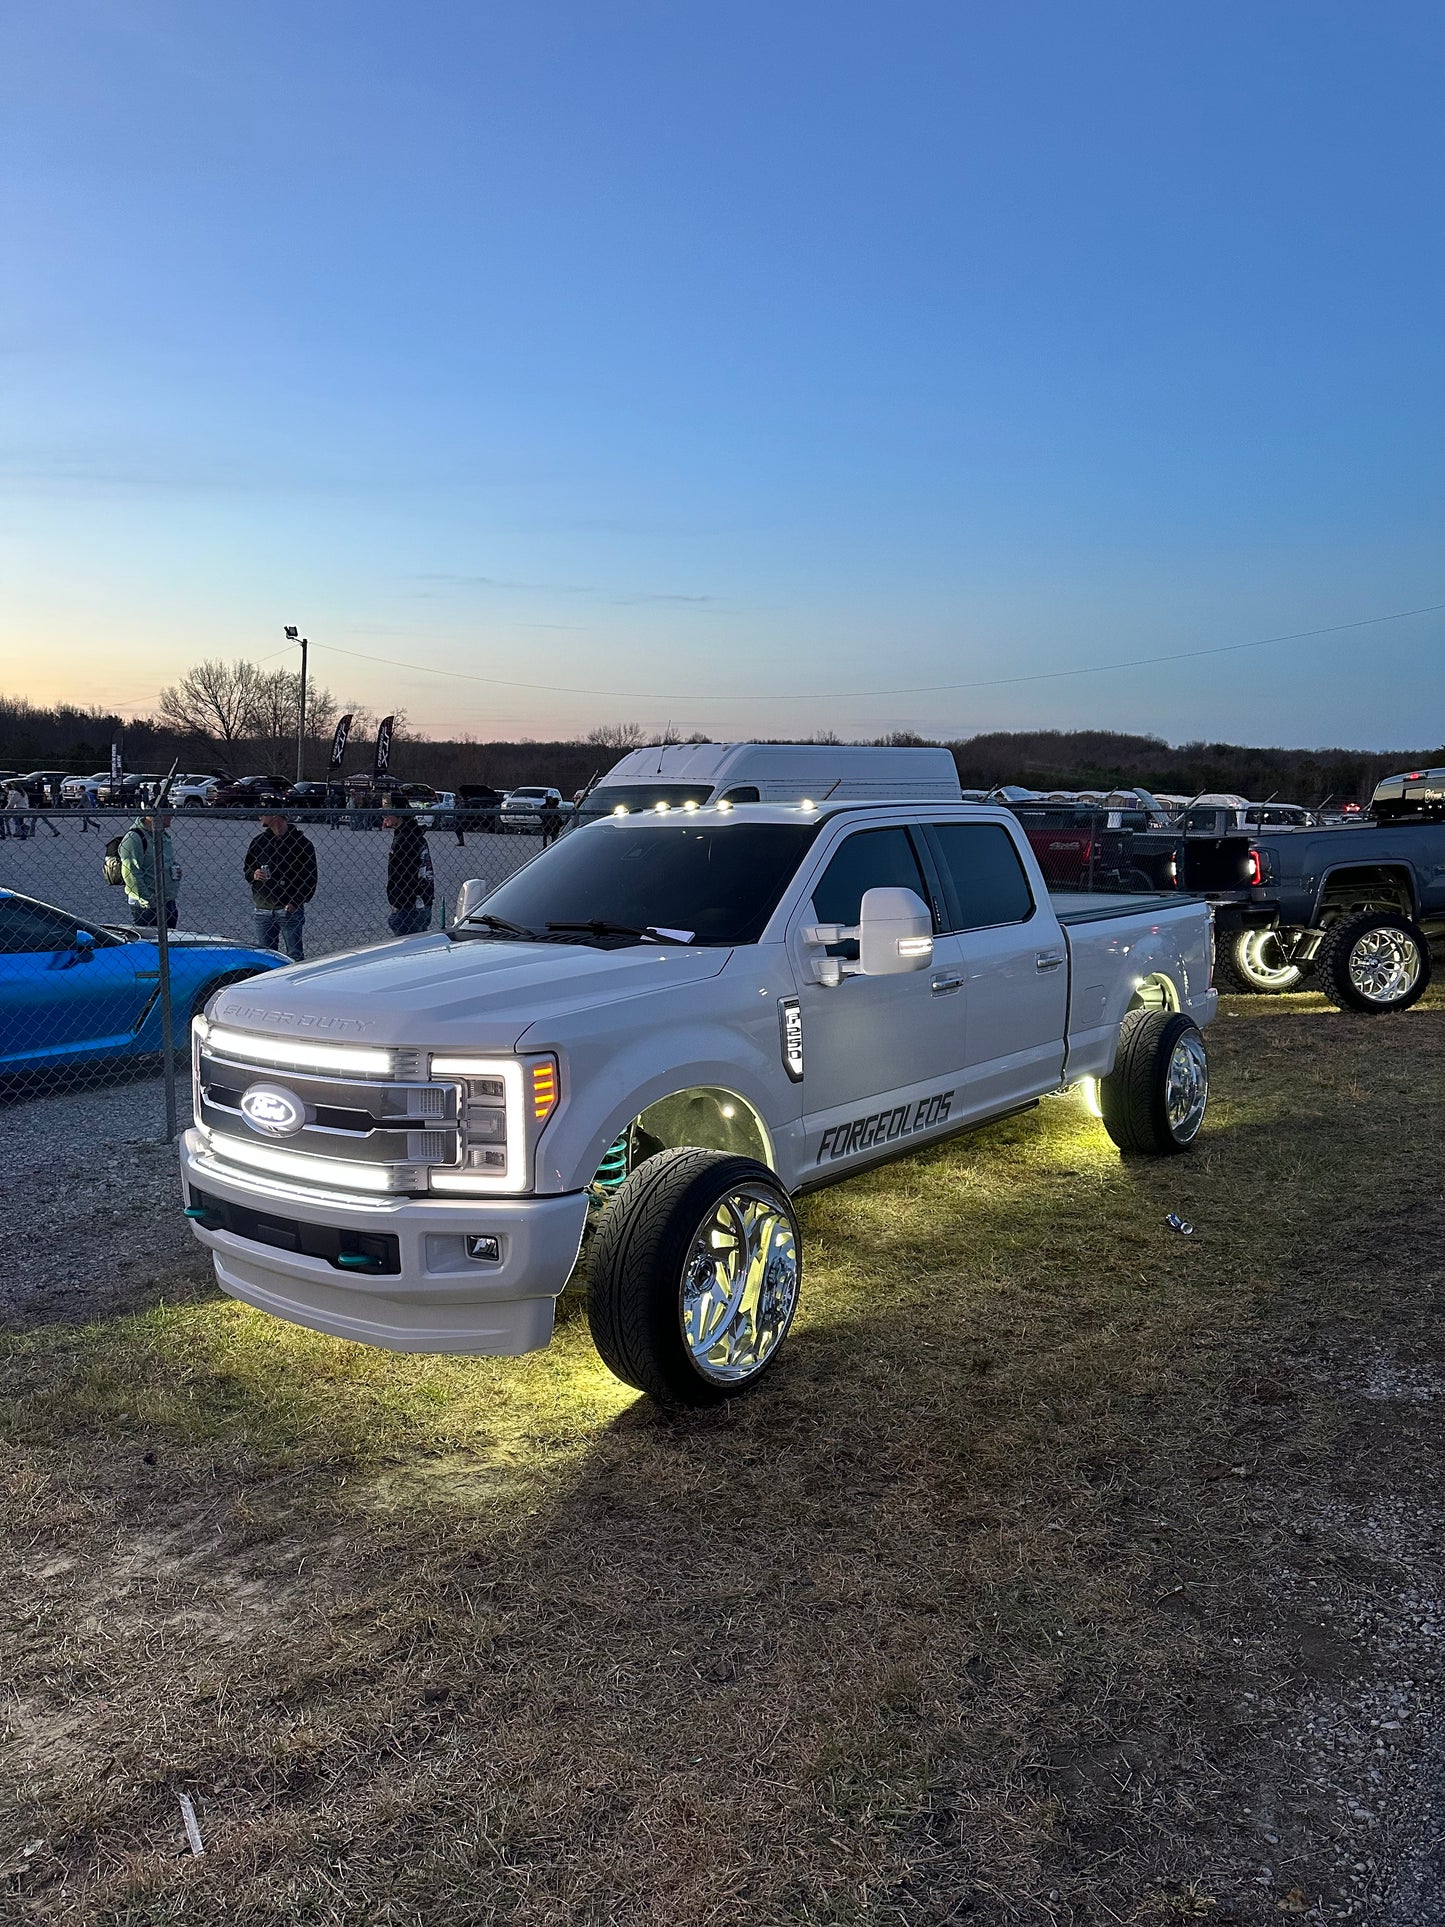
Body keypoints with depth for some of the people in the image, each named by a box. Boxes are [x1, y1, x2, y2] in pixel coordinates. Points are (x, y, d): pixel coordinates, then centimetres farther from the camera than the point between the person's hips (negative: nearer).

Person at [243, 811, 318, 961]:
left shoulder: (302, 843, -3)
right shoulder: (258, 842, 11)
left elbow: (310, 878, -4)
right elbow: (246, 868, 22)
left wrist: (296, 903, -14)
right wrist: (253, 875, -3)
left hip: (290, 909, -5)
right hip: (263, 908, 5)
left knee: (294, 955, -3)